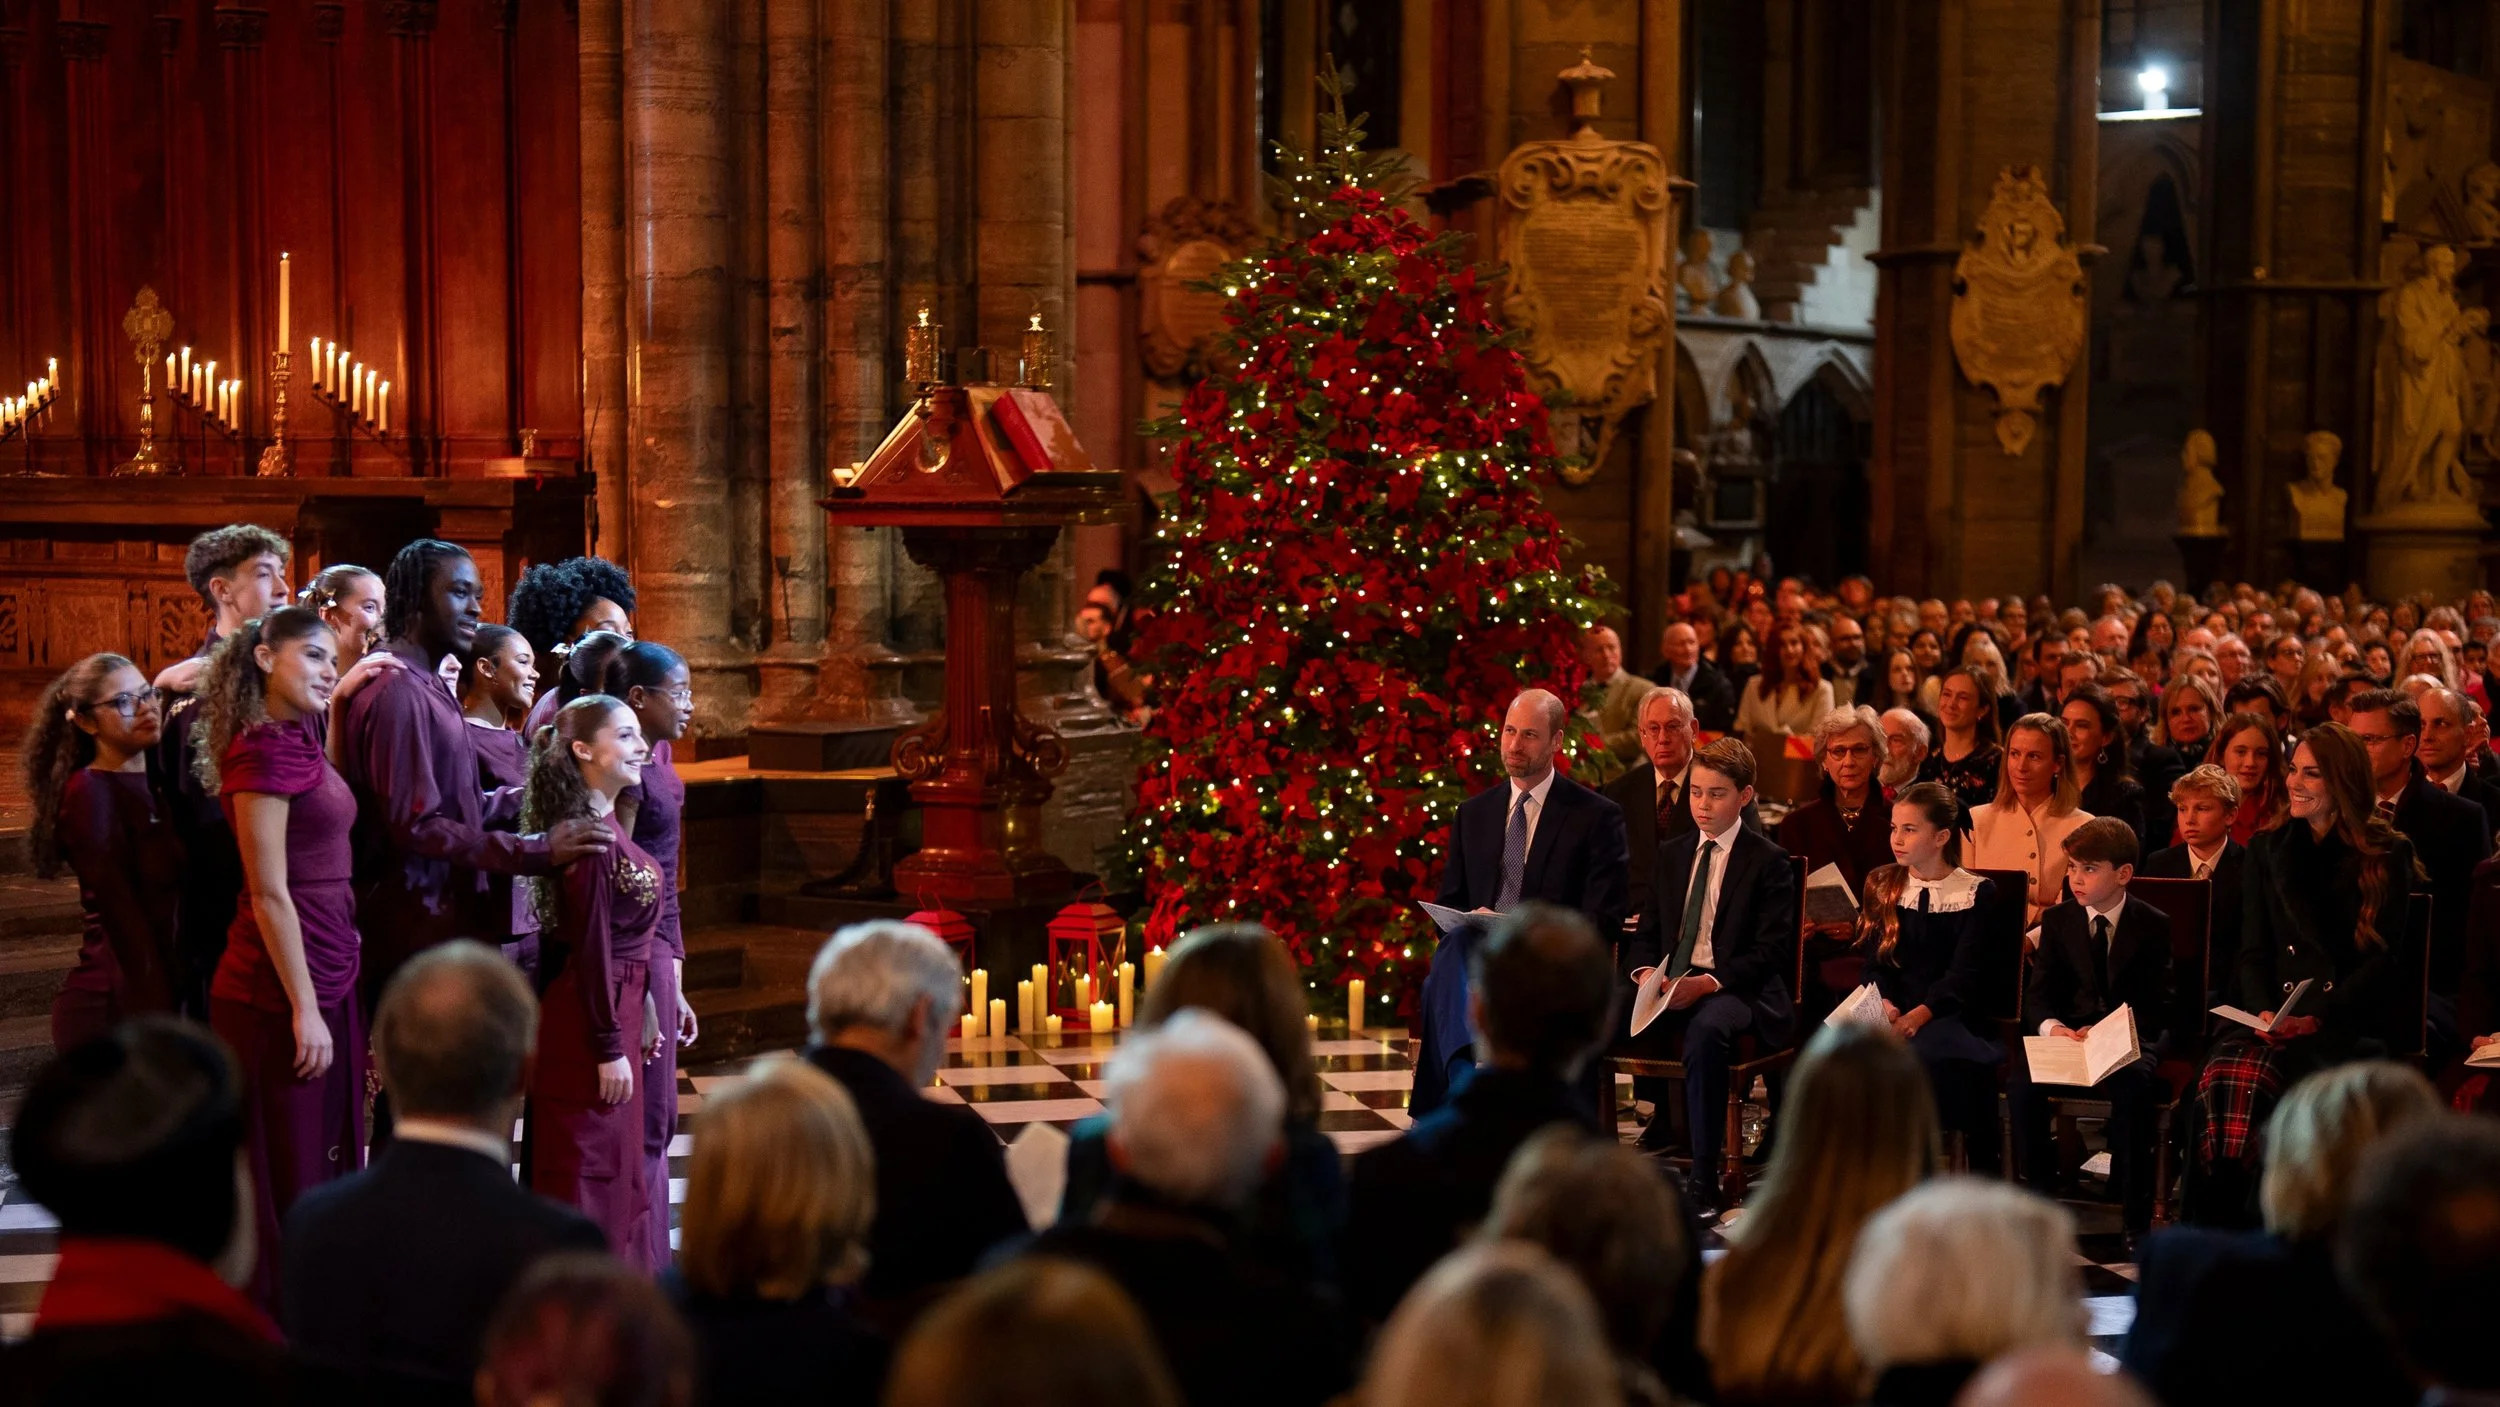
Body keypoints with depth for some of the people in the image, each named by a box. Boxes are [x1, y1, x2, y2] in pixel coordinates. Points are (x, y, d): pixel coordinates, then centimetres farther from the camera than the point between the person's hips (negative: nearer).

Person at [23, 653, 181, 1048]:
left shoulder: (150, 780, 12)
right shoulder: (89, 791, -11)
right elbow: (122, 915, -16)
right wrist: (160, 1025, -19)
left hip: (156, 994, 8)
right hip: (111, 1007, -8)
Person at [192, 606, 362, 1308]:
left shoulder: (300, 742, 11)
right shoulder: (263, 750, -15)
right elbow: (269, 893, -18)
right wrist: (304, 1008, -18)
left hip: (326, 980, 9)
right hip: (279, 990, -9)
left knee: (326, 1167, 14)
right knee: (285, 1181, -1)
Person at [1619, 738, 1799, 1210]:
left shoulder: (1769, 862, 1)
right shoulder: (1672, 854, 19)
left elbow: (1769, 951, -8)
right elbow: (1647, 932, 17)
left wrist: (1706, 983, -22)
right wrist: (1644, 972, -7)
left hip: (1738, 991, -5)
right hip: (1669, 986, 5)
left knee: (1705, 1029, -40)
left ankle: (1703, 1179, -35)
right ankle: (1666, 1114, -7)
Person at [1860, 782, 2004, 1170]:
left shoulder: (1977, 893, 4)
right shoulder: (1881, 887, 15)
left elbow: (1964, 974, -7)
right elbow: (1875, 963, 7)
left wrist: (1920, 1014, -24)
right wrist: (1884, 1003, -15)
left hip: (1950, 1017, -3)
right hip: (1893, 1015, 3)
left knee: (1926, 1052, -36)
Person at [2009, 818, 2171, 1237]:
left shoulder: (2154, 926, 0)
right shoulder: (2058, 921, 8)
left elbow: (2159, 1006, -4)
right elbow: (2037, 993, 6)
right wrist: (2052, 1026, -18)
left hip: (2131, 1038, -3)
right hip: (2070, 1034, 3)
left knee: (2135, 1081, -37)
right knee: (2020, 1077, -28)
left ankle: (2134, 1215, -27)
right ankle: (2039, 1194, -14)